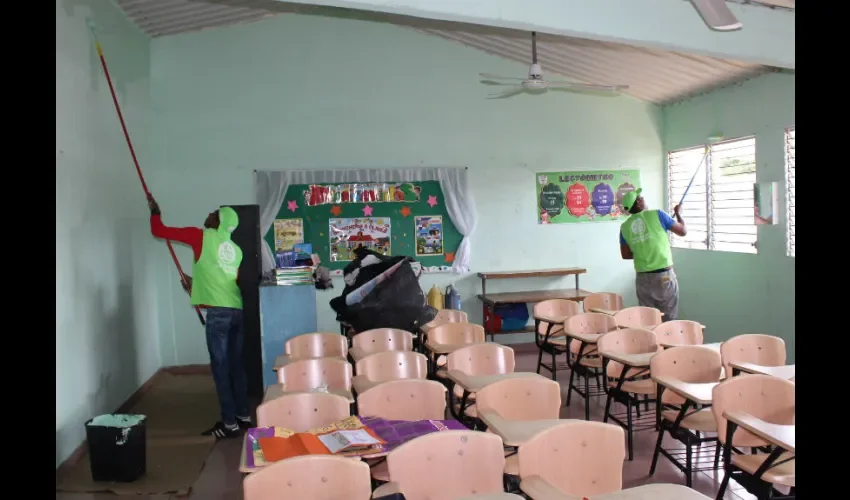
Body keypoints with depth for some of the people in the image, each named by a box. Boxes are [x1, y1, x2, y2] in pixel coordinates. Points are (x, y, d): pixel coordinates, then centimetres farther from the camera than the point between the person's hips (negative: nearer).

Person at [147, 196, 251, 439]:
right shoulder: (235, 249, 17)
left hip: (219, 312, -7)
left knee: (220, 367, -1)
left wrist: (155, 211, 24)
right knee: (236, 365, 14)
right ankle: (244, 416, 22)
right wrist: (196, 285, 39)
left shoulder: (201, 236, 0)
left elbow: (159, 231, 6)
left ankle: (229, 424, 3)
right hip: (237, 310, 7)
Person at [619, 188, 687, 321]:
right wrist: (677, 213, 20)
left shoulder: (625, 227, 4)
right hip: (664, 275, -3)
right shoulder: (656, 214, -6)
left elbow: (625, 255, 11)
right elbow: (683, 231, 4)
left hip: (643, 278, 3)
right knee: (669, 319, 6)